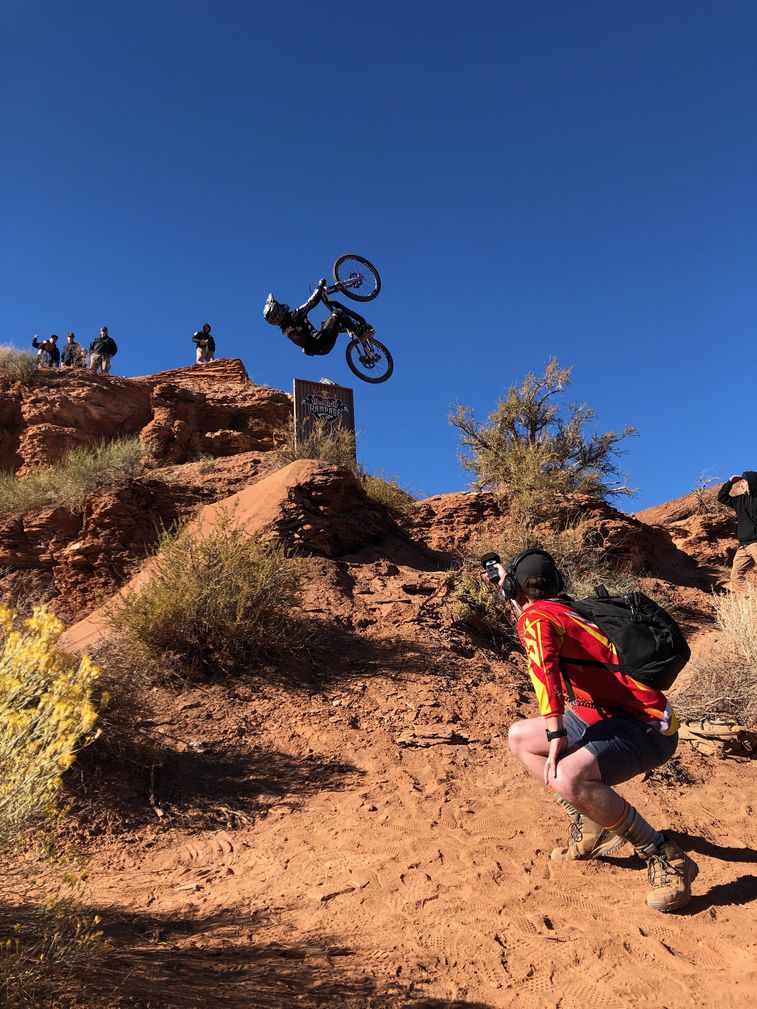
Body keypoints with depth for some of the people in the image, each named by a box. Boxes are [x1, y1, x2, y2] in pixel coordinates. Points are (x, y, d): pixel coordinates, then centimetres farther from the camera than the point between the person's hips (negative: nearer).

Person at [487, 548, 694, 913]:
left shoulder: (534, 617, -12)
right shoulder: (564, 608, 14)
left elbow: (545, 666, -32)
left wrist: (556, 738, -36)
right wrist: (505, 579, 50)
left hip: (646, 727, -10)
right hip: (607, 715, 10)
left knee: (568, 779, -33)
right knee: (519, 737, 12)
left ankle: (666, 859, -15)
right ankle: (590, 826, 13)